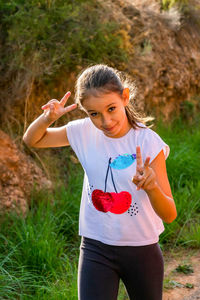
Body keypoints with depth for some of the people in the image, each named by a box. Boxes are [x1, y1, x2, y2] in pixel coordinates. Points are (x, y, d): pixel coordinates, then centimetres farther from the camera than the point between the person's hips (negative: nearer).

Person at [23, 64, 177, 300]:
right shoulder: (84, 132, -7)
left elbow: (169, 215, -19)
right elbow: (32, 140, 8)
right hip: (96, 248, 1)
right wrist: (47, 118, -14)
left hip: (142, 250, -1)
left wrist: (152, 187, -42)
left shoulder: (148, 142, -17)